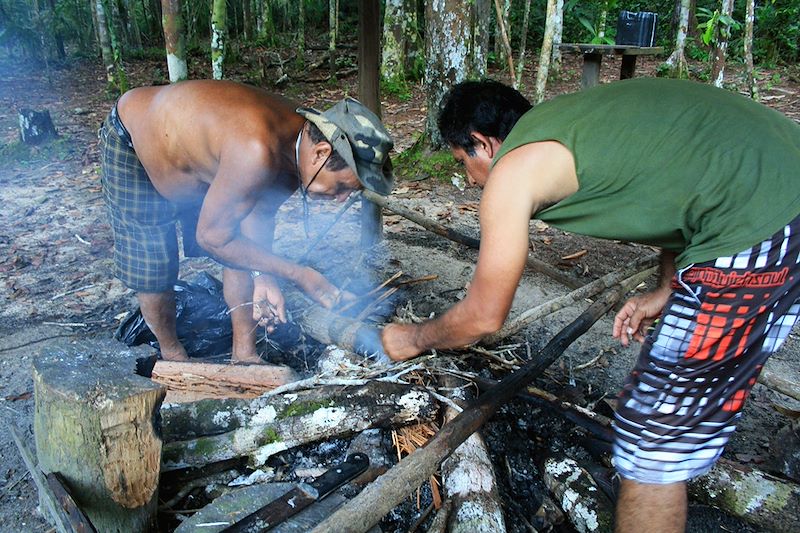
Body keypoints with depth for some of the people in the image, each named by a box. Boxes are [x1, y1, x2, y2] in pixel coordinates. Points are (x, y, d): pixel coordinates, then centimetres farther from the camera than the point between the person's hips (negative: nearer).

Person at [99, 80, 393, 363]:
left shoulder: (301, 143, -18)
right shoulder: (257, 153, -45)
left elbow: (260, 212, -6)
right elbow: (211, 237, -33)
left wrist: (264, 278, -20)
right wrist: (299, 275, -29)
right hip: (130, 143, -6)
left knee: (243, 249, 1)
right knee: (152, 268, -3)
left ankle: (244, 354, 14)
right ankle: (173, 356, 23)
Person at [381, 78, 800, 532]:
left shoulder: (512, 171, -7)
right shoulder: (568, 117, 18)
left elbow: (485, 317, -2)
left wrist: (414, 339, 16)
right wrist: (666, 292, 24)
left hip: (759, 236, -10)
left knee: (652, 442, 3)